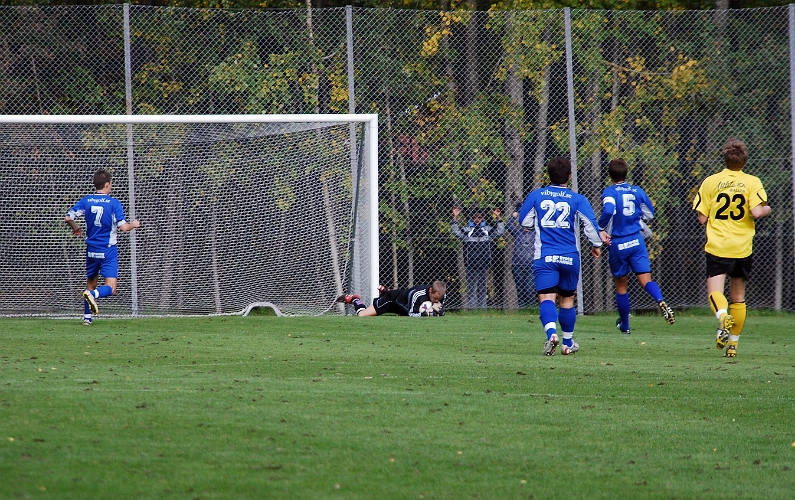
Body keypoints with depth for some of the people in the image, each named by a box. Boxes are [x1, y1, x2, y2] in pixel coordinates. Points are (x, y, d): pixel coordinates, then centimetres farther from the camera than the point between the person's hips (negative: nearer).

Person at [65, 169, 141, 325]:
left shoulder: (86, 201, 0)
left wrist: (75, 228, 19)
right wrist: (133, 224, 8)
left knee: (91, 283, 20)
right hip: (108, 251, -4)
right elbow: (123, 227, -14)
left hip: (91, 250, 4)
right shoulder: (114, 203, -10)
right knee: (110, 287, -7)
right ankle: (93, 294, -36)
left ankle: (87, 317, 19)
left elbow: (68, 218, -2)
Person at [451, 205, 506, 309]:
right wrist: (455, 217, -11)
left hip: (484, 265, 2)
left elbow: (500, 231, 6)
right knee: (471, 288, -4)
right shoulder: (467, 230, 6)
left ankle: (482, 307, 11)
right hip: (471, 265, -2)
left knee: (482, 288, 7)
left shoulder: (487, 230, 11)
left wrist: (498, 218, -3)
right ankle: (471, 308, -4)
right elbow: (456, 231, -3)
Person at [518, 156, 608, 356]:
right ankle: (568, 343, 26)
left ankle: (551, 333, -37)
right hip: (569, 257, 1)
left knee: (546, 298, -10)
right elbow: (590, 223, -7)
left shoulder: (535, 196, 2)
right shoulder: (577, 199, -2)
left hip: (544, 257, -1)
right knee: (567, 299, 17)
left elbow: (524, 222, 10)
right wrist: (596, 245, 9)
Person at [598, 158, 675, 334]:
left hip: (617, 244, -2)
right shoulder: (637, 191, 5)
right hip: (636, 241, 2)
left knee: (621, 286, 12)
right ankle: (660, 301, -36)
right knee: (645, 279, -4)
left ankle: (624, 324, 25)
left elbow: (608, 210, -28)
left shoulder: (609, 192, -9)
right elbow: (649, 214, 15)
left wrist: (601, 228, -12)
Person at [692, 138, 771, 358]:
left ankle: (723, 317, -41)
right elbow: (756, 212, -13)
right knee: (738, 297, 16)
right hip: (743, 247, 2)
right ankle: (733, 343, 19)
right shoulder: (752, 182, -2)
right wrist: (767, 209, 9)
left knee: (715, 291, -9)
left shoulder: (711, 182, 0)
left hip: (717, 246, -2)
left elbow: (702, 218, 1)